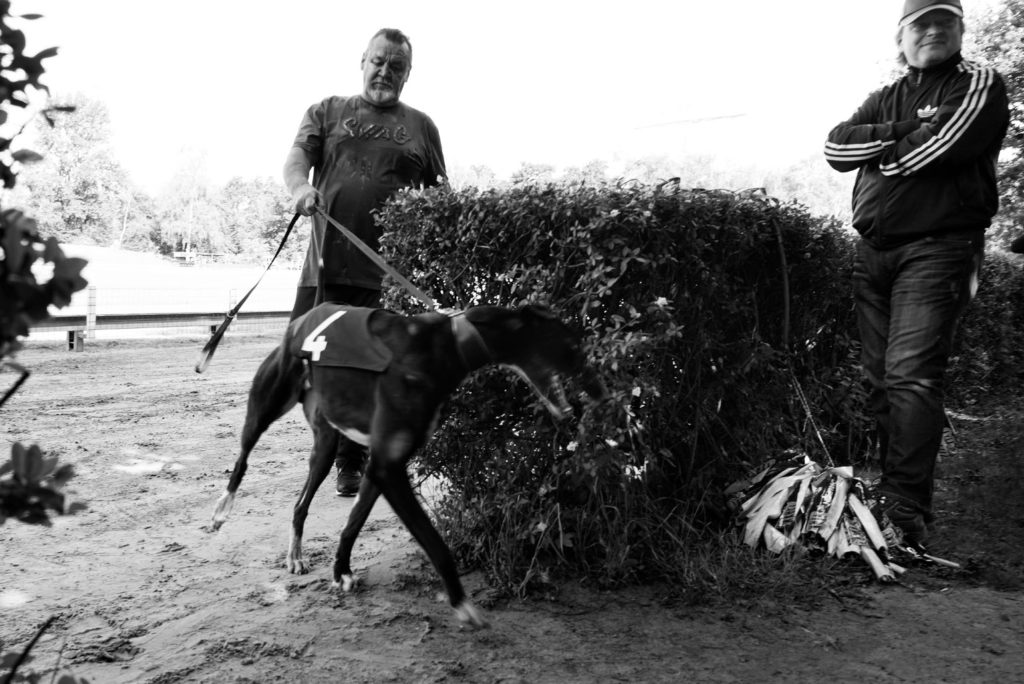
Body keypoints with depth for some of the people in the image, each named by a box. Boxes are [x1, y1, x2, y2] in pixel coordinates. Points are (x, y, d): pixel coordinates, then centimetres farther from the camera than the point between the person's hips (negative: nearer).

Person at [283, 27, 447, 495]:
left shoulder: (421, 127, 16)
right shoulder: (328, 111, 16)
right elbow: (297, 156, 1)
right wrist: (299, 186, -22)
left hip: (389, 271, -1)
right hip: (326, 263, 1)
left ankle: (351, 463, 16)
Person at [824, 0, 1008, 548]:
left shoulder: (980, 86, 5)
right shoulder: (885, 100, 22)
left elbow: (937, 147, -14)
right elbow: (835, 146, 4)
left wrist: (879, 151, 3)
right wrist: (902, 131, -8)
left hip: (936, 249, -6)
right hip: (873, 251, 6)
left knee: (911, 375, -16)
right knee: (880, 379, 5)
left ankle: (907, 510, -16)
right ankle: (889, 486, 13)